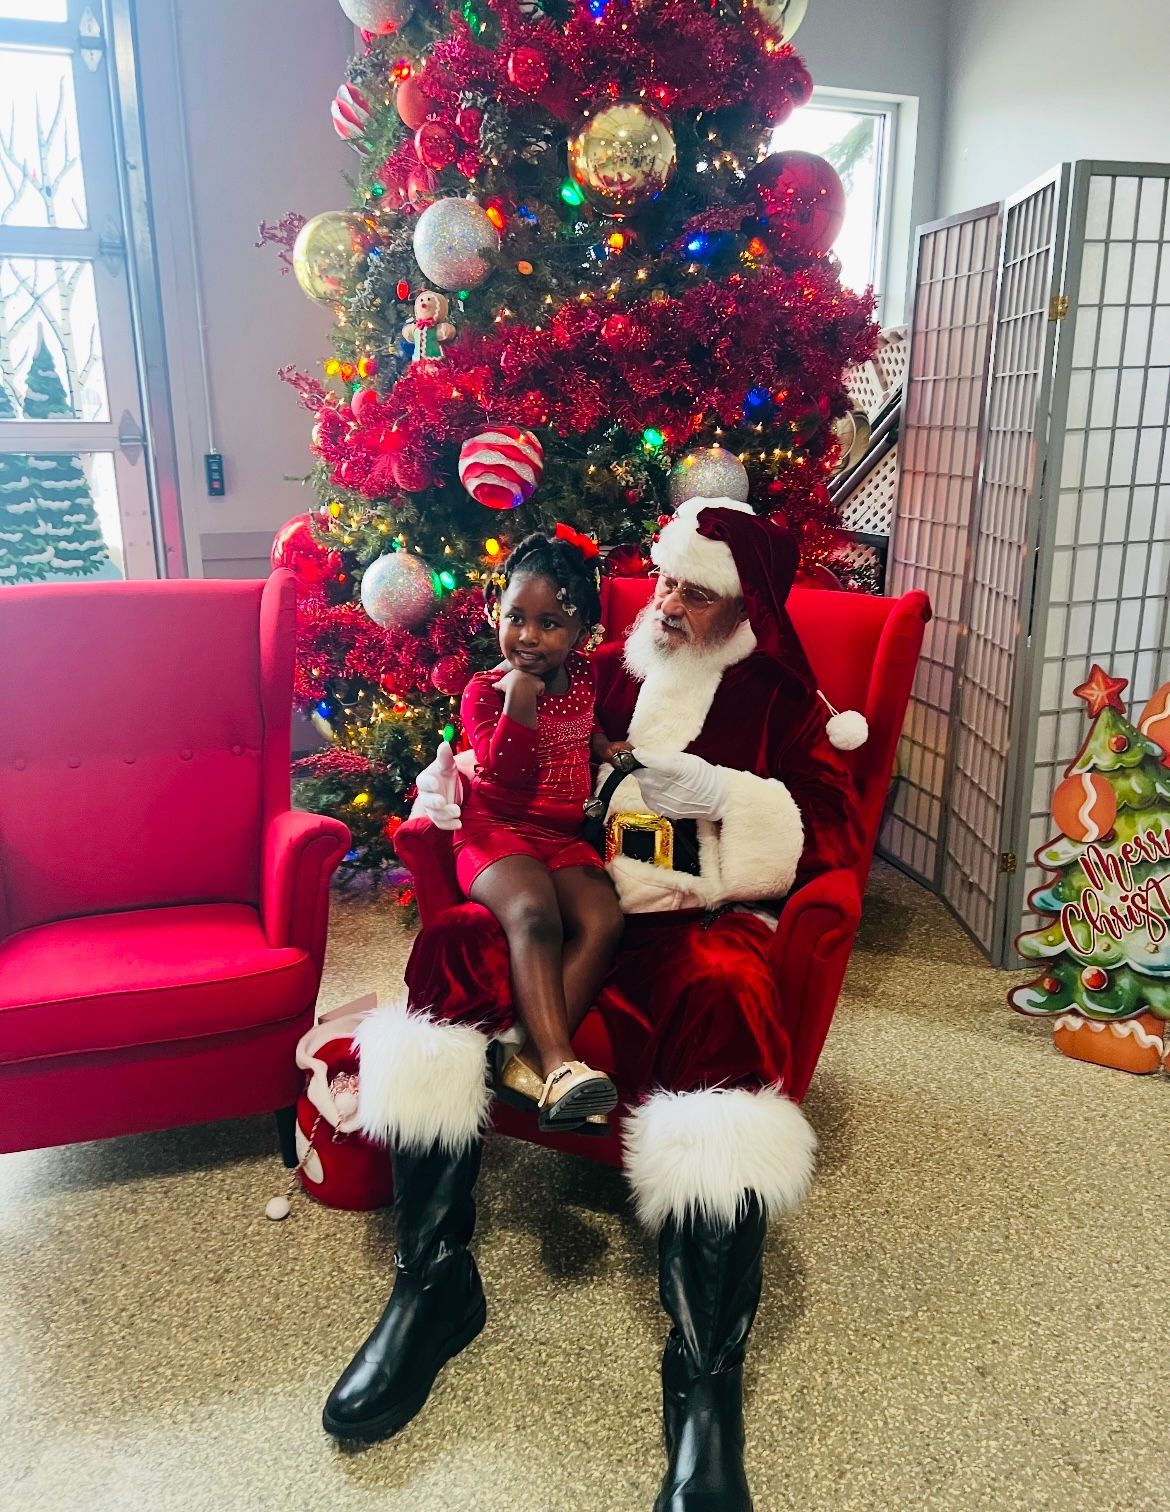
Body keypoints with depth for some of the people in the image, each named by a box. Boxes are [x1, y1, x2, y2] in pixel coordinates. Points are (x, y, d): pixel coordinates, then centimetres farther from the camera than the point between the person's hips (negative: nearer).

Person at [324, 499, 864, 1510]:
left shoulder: (776, 698, 14)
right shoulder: (608, 674, 22)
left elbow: (835, 829, 3)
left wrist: (720, 793, -12)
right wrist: (451, 788, 2)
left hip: (705, 918, -3)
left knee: (723, 996, -38)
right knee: (453, 944, -27)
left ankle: (708, 1380, -33)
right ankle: (434, 1279, -18)